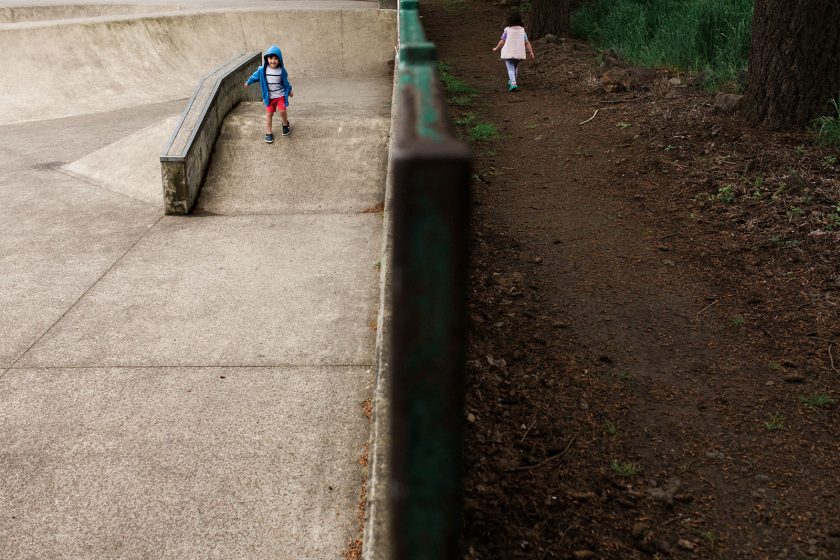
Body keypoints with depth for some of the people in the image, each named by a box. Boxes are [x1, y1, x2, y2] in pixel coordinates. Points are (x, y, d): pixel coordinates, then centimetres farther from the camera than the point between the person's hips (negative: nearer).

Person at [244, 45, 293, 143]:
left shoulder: (282, 71, -13)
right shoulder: (262, 70, -13)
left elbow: (285, 82, 4)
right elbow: (255, 76, 6)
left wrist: (289, 91, 15)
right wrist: (248, 82, 19)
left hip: (280, 95, -1)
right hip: (269, 97, 1)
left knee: (282, 111, -13)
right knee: (269, 114, 5)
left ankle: (285, 124, 20)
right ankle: (268, 132, 17)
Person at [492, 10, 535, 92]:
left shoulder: (507, 30, -5)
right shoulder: (522, 30, 4)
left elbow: (502, 41, -1)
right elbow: (527, 43, 1)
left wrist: (496, 48, 13)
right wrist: (531, 52, 6)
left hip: (508, 53, -3)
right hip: (519, 54, 4)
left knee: (511, 69, -3)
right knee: (514, 67, 26)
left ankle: (513, 83, -22)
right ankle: (511, 81, 35)